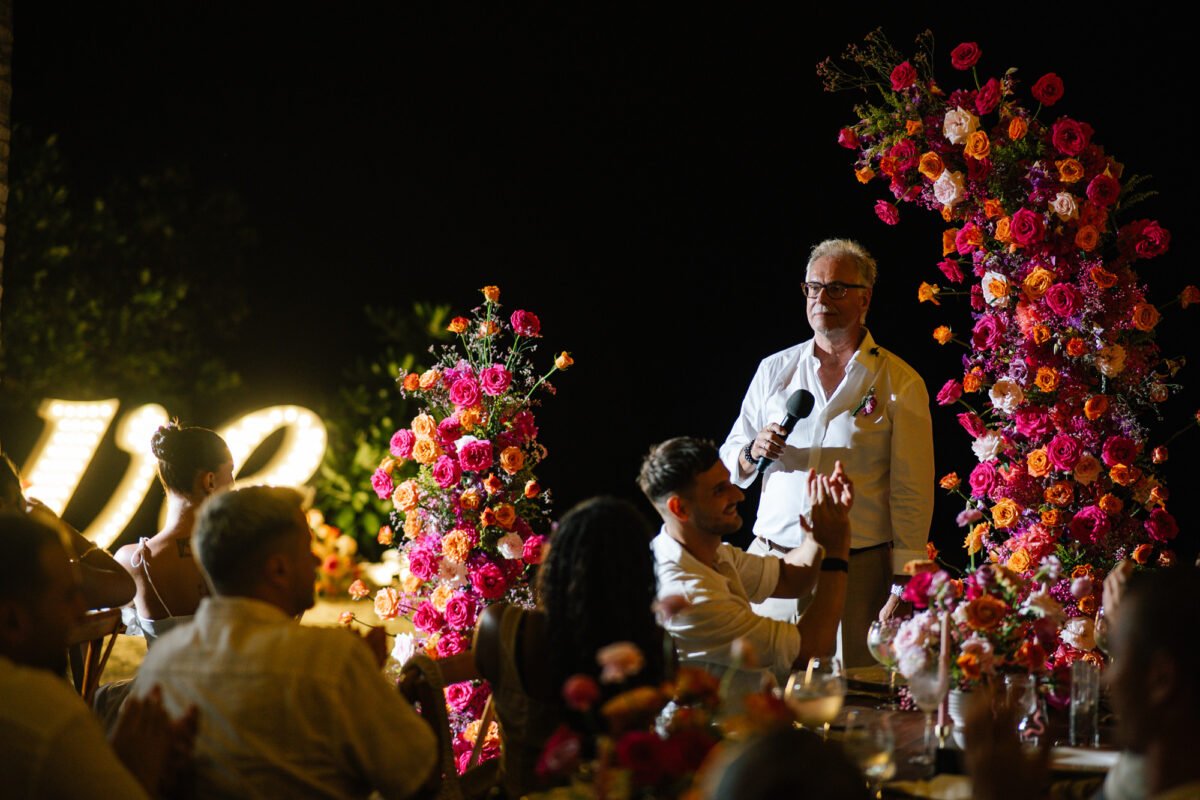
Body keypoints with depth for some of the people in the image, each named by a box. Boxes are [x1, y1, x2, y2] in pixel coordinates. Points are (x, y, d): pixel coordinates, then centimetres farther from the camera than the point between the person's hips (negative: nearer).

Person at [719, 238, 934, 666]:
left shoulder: (900, 383, 3)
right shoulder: (775, 370, 13)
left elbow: (912, 492, 0)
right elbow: (729, 464, 18)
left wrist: (904, 583, -6)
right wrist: (753, 453, -5)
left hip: (858, 567, -2)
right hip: (772, 558, 3)